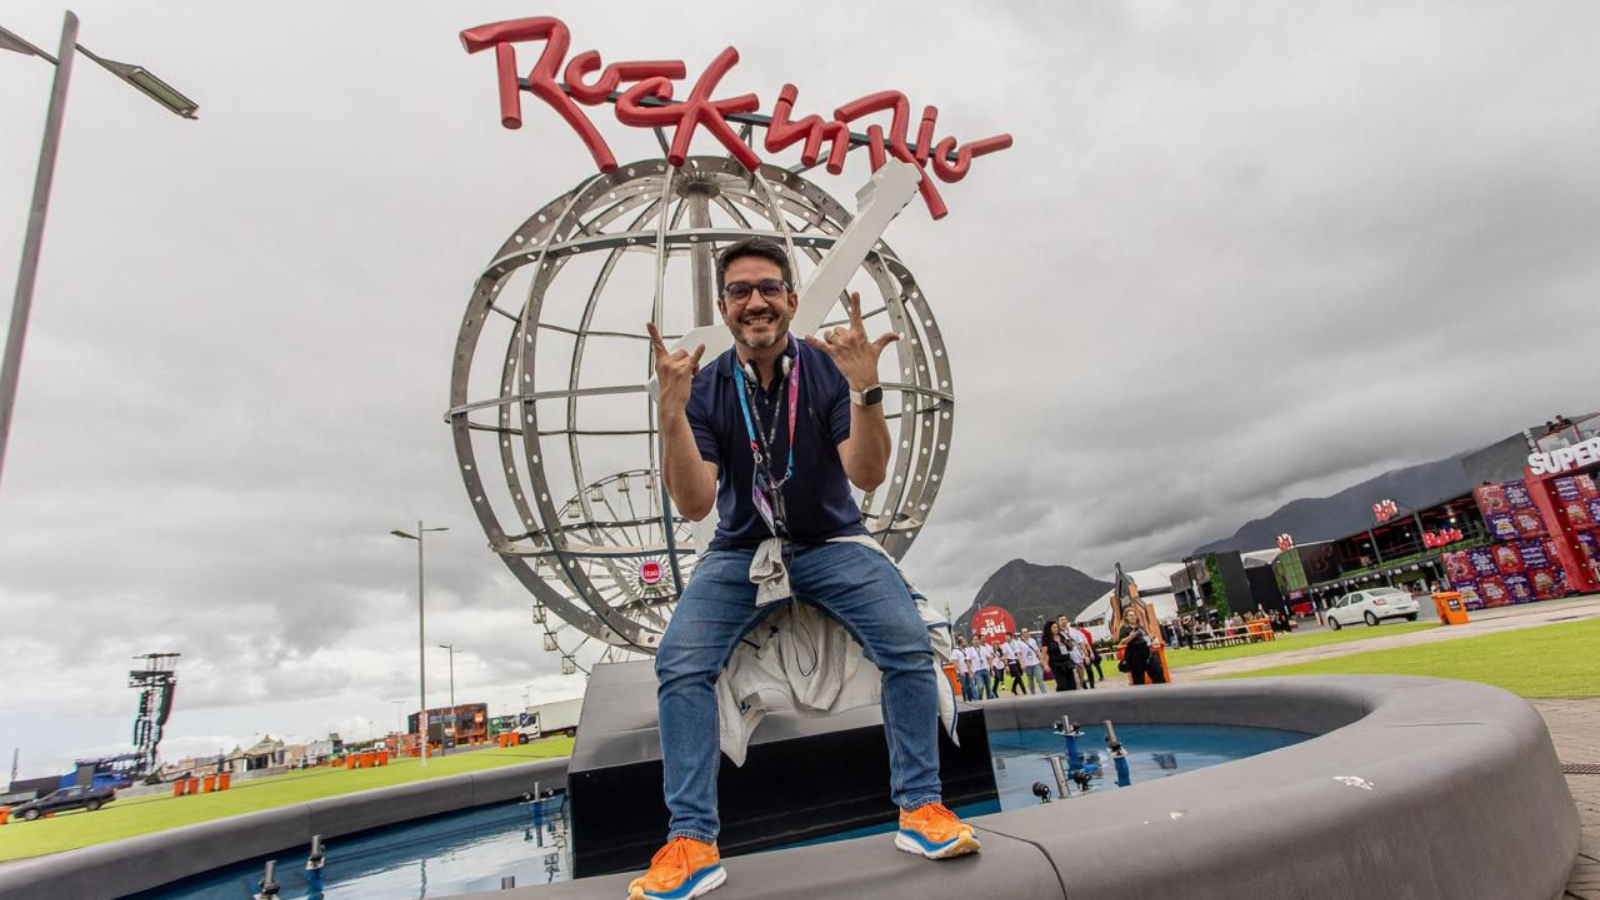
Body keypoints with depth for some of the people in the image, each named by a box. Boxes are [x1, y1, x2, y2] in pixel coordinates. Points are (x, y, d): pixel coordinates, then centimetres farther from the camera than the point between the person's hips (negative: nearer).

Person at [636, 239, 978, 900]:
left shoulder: (830, 369, -8)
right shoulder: (705, 387, -7)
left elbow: (867, 476, -18)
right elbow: (694, 505, -15)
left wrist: (866, 390, -34)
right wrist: (672, 414, -29)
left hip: (832, 543, 0)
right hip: (739, 552, 1)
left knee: (909, 646, -21)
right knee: (679, 664, -21)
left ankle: (920, 808, 0)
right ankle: (692, 842, -7)